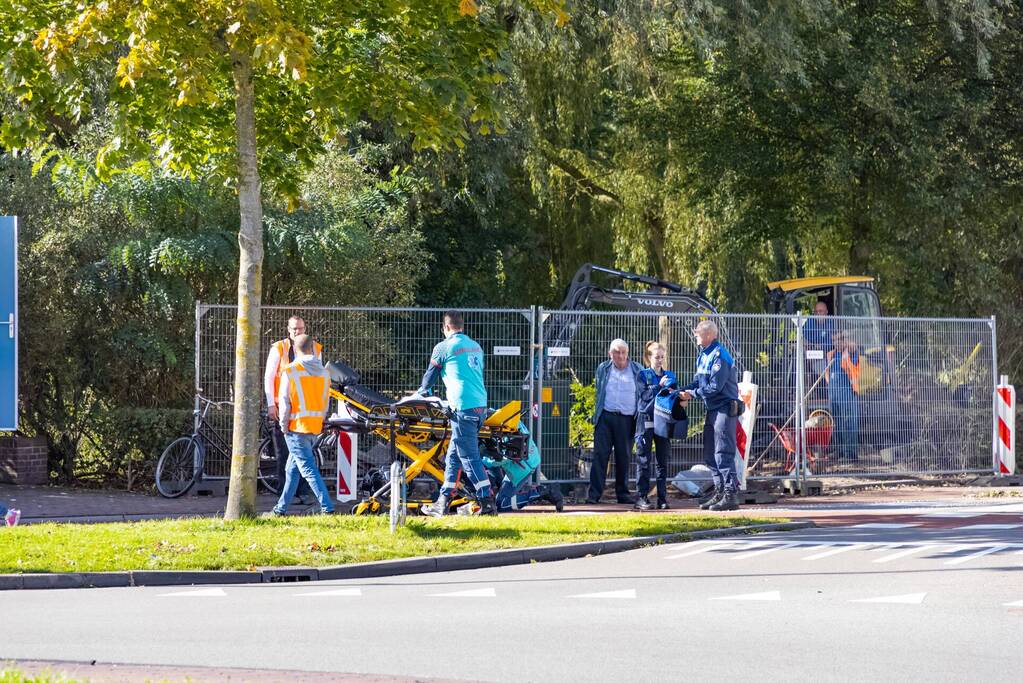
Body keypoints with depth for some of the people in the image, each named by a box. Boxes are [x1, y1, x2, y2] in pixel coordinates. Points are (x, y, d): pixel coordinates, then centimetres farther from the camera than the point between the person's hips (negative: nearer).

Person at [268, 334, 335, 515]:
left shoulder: (290, 371, -10)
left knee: (308, 468, -7)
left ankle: (327, 506, -16)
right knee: (292, 469, 16)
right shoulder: (323, 372, 8)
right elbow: (326, 403, 12)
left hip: (296, 426, -6)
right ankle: (282, 507, 22)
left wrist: (284, 425, -1)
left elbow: (284, 402, -11)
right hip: (315, 428, 6)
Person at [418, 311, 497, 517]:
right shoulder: (476, 347, 17)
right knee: (453, 455, 14)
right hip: (481, 405, 7)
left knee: (469, 457, -6)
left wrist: (423, 391, 33)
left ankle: (488, 503, -13)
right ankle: (442, 502, 16)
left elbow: (430, 374, 10)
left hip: (463, 407, -7)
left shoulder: (443, 347, -3)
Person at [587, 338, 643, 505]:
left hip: (627, 420, 0)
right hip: (605, 417, 0)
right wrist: (598, 414, 12)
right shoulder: (603, 369, 10)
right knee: (600, 455, -6)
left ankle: (623, 493, 14)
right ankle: (594, 494, -7)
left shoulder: (638, 370, 5)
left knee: (623, 458, 5)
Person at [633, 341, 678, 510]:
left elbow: (677, 397, 11)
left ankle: (662, 498, 8)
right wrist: (659, 385, -19)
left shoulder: (671, 376, 12)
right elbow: (644, 394, -9)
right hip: (646, 419, -3)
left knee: (663, 461, 5)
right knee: (643, 460, -5)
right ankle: (641, 497, -5)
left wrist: (674, 394, -11)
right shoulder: (644, 375, 3)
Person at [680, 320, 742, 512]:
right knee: (710, 455, 13)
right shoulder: (704, 356, 14)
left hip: (725, 408, -10)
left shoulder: (720, 356, -17)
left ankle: (731, 495, -12)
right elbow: (698, 381, 17)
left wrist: (692, 394, -13)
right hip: (712, 409, 10)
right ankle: (720, 492, 19)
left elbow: (715, 387, -21)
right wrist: (682, 390, 0)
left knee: (723, 453, -12)